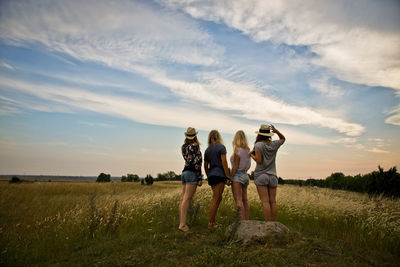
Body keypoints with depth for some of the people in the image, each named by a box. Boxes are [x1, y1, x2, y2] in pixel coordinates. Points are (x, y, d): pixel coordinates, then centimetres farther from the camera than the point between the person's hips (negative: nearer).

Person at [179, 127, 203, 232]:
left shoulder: (183, 147, 13)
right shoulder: (195, 146, -7)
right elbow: (197, 163, -13)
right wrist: (200, 178, -10)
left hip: (184, 172, 8)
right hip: (192, 173, -8)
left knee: (183, 199, 6)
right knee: (187, 199, -12)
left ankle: (181, 223, 10)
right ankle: (182, 224, -14)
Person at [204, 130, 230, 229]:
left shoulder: (207, 150, 13)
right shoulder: (221, 147, -5)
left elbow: (205, 166, 15)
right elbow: (224, 162, -12)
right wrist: (228, 177, -10)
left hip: (211, 176, 7)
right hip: (219, 175, -7)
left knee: (219, 198, 17)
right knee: (215, 200, -3)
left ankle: (213, 221, 18)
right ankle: (210, 223, 0)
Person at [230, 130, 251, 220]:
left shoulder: (237, 150, -13)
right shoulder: (247, 150, 8)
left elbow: (235, 166, -14)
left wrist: (230, 177, -9)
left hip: (237, 175, -8)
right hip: (245, 175, 8)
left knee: (238, 200, -9)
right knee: (245, 200, 11)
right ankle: (246, 221, 16)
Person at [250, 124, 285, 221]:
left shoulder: (258, 145, -9)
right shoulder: (274, 144, 5)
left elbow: (259, 160, -16)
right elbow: (283, 138, 25)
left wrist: (251, 154, 2)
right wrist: (276, 131, 8)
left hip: (261, 175, -4)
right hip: (272, 176, 5)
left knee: (265, 201, -7)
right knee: (273, 202, 5)